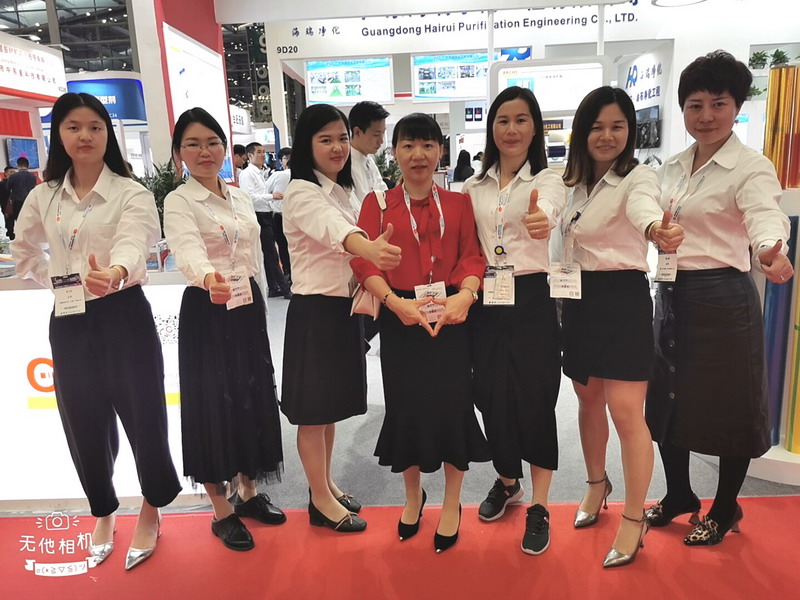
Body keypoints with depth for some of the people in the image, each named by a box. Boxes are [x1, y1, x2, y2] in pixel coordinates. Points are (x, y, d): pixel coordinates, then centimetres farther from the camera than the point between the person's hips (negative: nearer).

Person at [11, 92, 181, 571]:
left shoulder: (131, 193, -8)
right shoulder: (43, 196, 7)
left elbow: (133, 244, -29)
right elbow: (24, 252, 24)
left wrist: (115, 273, -49)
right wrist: (56, 279, 10)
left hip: (124, 317, -4)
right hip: (69, 323, 5)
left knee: (142, 415, 3)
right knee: (84, 424, 13)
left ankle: (151, 511, 29)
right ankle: (105, 512, 37)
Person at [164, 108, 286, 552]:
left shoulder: (242, 198, 10)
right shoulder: (178, 202, -9)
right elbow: (189, 252, -29)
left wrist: (256, 302, 15)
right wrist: (210, 279, -49)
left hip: (250, 309, 6)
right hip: (207, 311, -6)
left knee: (254, 398, 12)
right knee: (214, 404, 1)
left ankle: (249, 493, 31)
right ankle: (222, 510, 19)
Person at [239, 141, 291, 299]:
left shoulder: (260, 173, 18)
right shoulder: (247, 174, -11)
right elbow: (250, 197, -20)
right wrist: (272, 196, -19)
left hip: (266, 216, 9)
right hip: (259, 217, -9)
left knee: (268, 254, 11)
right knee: (271, 254, -6)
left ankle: (273, 288, 17)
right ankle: (285, 288, -2)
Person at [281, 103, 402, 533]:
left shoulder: (342, 191, 12)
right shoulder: (301, 192, -16)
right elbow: (334, 229, -39)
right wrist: (371, 248, -57)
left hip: (344, 308, 8)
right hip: (315, 311, -8)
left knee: (332, 404, 18)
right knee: (313, 409, 5)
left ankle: (326, 486, 35)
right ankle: (321, 501, 20)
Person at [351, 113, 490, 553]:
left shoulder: (458, 203, 8)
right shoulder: (377, 203, 4)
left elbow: (473, 256, -1)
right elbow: (364, 260, -6)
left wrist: (465, 295, -21)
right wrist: (395, 301, -21)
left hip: (451, 315, 1)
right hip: (400, 318, 0)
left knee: (452, 404, 3)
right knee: (406, 406, 9)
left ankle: (452, 504, 27)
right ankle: (412, 495, 36)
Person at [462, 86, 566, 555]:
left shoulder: (548, 180, -3)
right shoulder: (474, 187, 9)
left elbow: (548, 213, -27)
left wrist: (540, 219, -51)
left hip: (530, 300, -3)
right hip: (485, 302, 4)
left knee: (535, 398, 1)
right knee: (492, 395, 11)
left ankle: (539, 507, 19)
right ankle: (507, 481, 37)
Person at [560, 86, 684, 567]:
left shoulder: (638, 177, -10)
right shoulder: (575, 182, 10)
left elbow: (642, 205, -34)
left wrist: (656, 229, -56)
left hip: (623, 298, -6)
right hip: (579, 299, 6)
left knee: (626, 411, -5)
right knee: (588, 399, 17)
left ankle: (635, 519, 13)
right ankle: (597, 483, 39)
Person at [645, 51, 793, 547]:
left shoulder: (750, 167, -12)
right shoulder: (673, 167, 9)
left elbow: (765, 215, -30)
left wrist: (771, 250, -51)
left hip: (722, 298, -7)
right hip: (672, 295, 7)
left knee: (728, 406, 8)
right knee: (667, 399, 14)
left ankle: (725, 510, 30)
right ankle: (679, 496, 36)